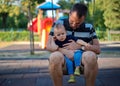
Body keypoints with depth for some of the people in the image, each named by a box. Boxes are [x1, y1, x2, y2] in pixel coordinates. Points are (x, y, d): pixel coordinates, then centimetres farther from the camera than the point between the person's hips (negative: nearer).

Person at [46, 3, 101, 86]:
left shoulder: (89, 28, 3)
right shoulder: (58, 24, -1)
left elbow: (98, 49, -2)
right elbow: (49, 45, -6)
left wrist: (80, 46, -18)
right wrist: (66, 51, -24)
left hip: (81, 60, 1)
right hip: (63, 60, 0)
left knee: (91, 56, -33)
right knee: (54, 56, -34)